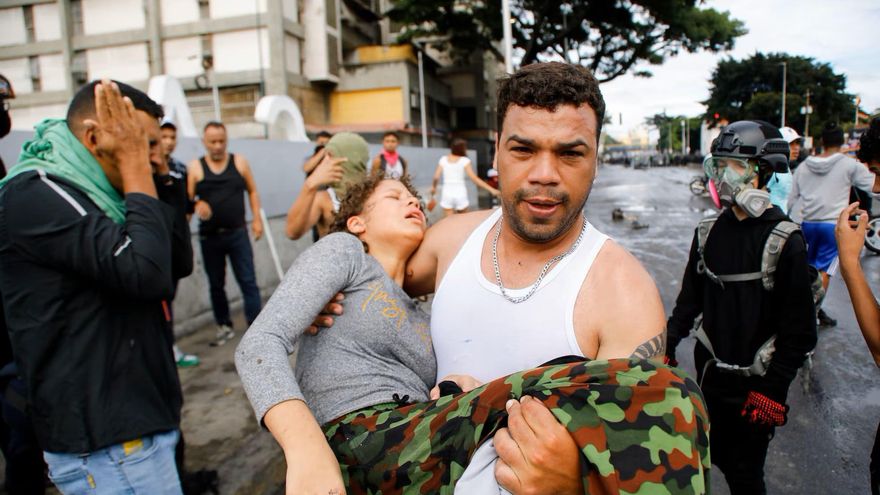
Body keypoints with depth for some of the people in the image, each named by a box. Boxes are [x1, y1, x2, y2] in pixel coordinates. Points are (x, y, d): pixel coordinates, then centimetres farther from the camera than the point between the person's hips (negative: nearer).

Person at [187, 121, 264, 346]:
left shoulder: (239, 162, 3)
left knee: (248, 282, -3)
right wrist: (197, 205, -27)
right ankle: (224, 327, 27)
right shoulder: (195, 167, -1)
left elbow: (252, 191, 9)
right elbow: (187, 199, -5)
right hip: (210, 236, 1)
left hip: (237, 233, -1)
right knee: (216, 285, 12)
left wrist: (256, 219, 2)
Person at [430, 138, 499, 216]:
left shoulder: (443, 159, 3)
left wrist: (433, 187, 21)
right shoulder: (464, 160, -4)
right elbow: (474, 178, -11)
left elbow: (436, 177, 0)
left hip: (447, 193, 2)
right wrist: (491, 189, -11)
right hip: (460, 193, -1)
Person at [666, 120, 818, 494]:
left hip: (755, 381, -5)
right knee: (720, 457, 17)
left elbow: (799, 330, -11)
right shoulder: (709, 232, 2)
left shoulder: (784, 242, -13)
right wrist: (668, 346, 5)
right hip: (711, 373, 5)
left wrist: (772, 389, -13)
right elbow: (690, 298, 11)